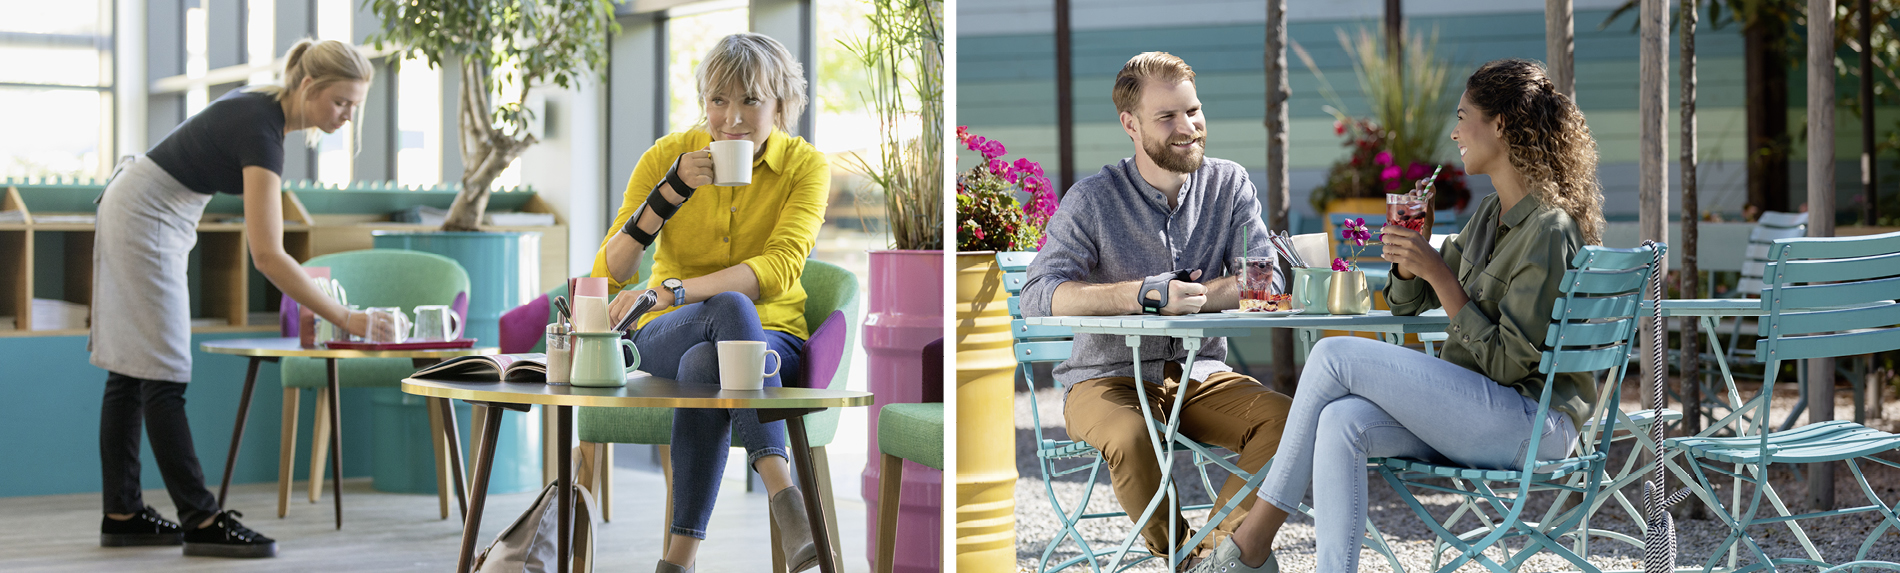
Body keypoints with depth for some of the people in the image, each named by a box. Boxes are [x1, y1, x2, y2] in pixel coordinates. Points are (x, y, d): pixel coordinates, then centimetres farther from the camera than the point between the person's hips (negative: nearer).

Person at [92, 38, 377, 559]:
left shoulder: (267, 106, 1)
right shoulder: (260, 129, -27)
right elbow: (267, 254, -34)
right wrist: (345, 318, -37)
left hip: (135, 210, 10)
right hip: (145, 219, -10)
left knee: (131, 370, 9)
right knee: (162, 375, -9)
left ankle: (121, 515, 11)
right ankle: (201, 521, -10)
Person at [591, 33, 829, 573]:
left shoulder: (806, 165, -3)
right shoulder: (667, 155, 0)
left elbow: (781, 268, -19)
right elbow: (609, 274, -7)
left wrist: (671, 291, -31)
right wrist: (674, 188, -19)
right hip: (667, 338, 0)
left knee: (703, 364, -39)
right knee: (731, 307, -38)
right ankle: (785, 501, -52)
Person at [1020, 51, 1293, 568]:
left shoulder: (1230, 185, 5)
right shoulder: (1093, 200, -5)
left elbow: (1268, 284, -6)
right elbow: (1039, 297, -18)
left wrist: (1179, 297, -20)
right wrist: (1148, 294, -29)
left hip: (1200, 375, 3)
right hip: (1107, 376, -3)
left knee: (1287, 419, -25)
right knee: (1130, 439, -36)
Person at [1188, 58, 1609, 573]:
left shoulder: (1549, 229, -14)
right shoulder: (1492, 214, 15)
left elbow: (1507, 363, -17)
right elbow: (1407, 303, 21)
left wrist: (1438, 273, -17)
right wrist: (1408, 260, -1)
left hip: (1534, 422, -8)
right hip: (1477, 411, 8)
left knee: (1335, 356, -15)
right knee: (1340, 424, -19)